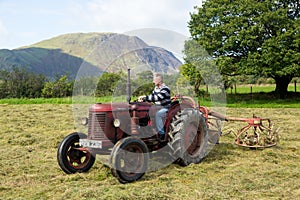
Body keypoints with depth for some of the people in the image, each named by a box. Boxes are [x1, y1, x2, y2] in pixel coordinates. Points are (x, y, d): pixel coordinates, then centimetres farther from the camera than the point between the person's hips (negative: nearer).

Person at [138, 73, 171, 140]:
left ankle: (161, 133, -27)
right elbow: (152, 96, 15)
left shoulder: (165, 89, -19)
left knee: (157, 114, -34)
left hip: (166, 108, -9)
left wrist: (145, 97, -28)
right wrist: (143, 99, -4)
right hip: (158, 108, 9)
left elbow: (157, 98, -29)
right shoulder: (156, 88, 10)